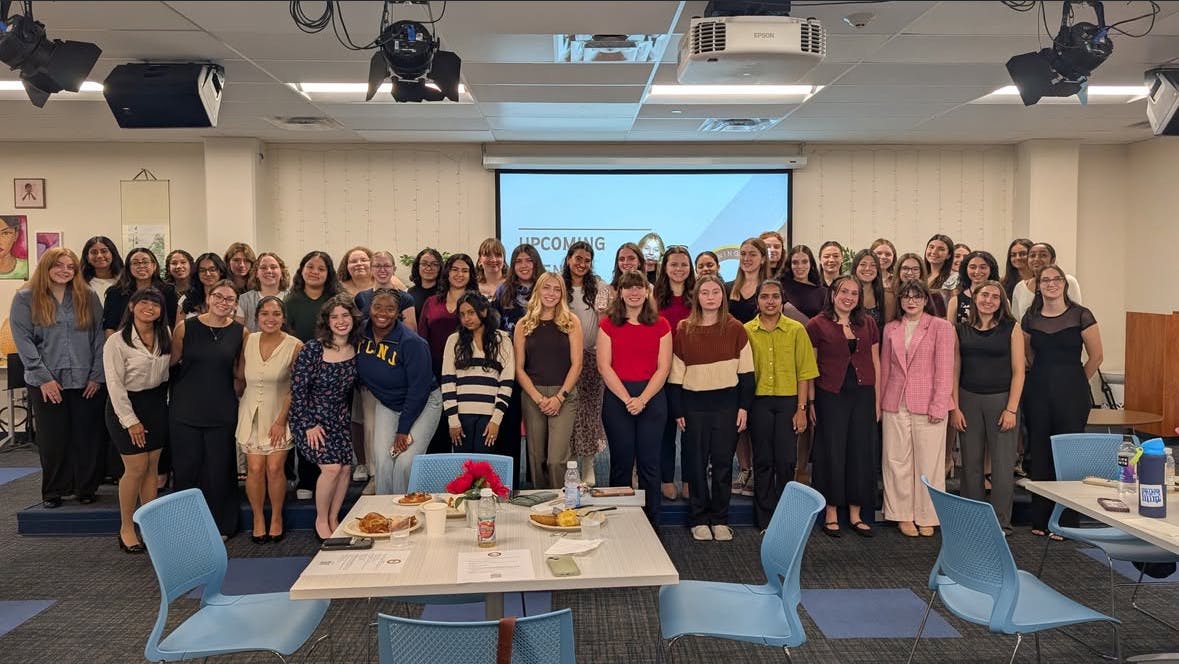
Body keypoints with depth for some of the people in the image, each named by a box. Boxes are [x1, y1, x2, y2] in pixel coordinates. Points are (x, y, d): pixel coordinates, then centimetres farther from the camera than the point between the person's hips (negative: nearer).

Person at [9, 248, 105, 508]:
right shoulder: (25, 298, 2)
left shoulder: (88, 297, 7)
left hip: (86, 382, 1)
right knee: (53, 439, 6)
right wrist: (44, 377, -11)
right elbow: (23, 340, -4)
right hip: (47, 384, -1)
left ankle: (86, 489, 16)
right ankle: (54, 492, 18)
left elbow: (99, 337, 4)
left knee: (88, 437, 4)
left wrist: (97, 376, -4)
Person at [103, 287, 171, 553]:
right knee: (136, 468, -6)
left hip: (157, 403, 5)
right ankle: (126, 529, 9)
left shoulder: (165, 335, 3)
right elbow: (115, 384, -13)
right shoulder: (117, 341, -13)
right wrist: (130, 420, -15)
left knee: (152, 466, 8)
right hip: (126, 405, -5)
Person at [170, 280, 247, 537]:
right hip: (186, 410, 0)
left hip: (222, 412, 0)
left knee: (219, 471, 7)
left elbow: (241, 373, 7)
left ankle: (219, 525, 23)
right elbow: (171, 362, 4)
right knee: (186, 468, 7)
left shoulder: (240, 332, 1)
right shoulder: (185, 327, -1)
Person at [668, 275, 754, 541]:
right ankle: (699, 519, 17)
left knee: (723, 462, 5)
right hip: (694, 404, 0)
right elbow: (676, 374, 2)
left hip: (727, 403, 0)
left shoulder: (735, 329, 1)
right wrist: (677, 411, 0)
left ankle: (720, 519, 18)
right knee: (696, 462, 5)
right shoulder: (684, 329, 0)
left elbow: (746, 371, 2)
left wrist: (744, 406, -3)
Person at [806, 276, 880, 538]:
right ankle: (831, 514, 15)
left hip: (863, 395, 3)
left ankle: (856, 514, 19)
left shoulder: (868, 324, 9)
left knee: (861, 453, 7)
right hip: (830, 396, -3)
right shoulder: (817, 325, -2)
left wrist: (877, 400, 8)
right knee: (832, 453, 3)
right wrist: (810, 402, -5)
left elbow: (875, 363, 12)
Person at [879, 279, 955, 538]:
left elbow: (945, 370, -5)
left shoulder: (941, 327, -1)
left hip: (927, 405, -3)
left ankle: (926, 517, 14)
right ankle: (904, 514, 16)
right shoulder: (890, 329, 11)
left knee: (928, 463, 2)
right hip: (895, 405, 3)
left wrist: (938, 406, -11)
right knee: (897, 461, 5)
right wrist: (881, 401, 8)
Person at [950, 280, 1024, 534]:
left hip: (1001, 400, -2)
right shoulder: (961, 330, 6)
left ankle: (1001, 524, 11)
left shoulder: (1012, 328, 0)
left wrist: (1011, 409, -8)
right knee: (971, 464, 7)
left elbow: (1018, 371, -2)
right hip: (968, 401, 2)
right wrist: (954, 407, 0)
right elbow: (955, 370, 7)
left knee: (1002, 465, 0)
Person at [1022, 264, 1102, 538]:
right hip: (1037, 391, 3)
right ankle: (1040, 518, 17)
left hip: (1071, 392, -3)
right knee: (1038, 454, 7)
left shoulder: (1080, 315, -5)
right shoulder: (1030, 318, 6)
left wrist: (1075, 383, 8)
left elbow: (1096, 356, 0)